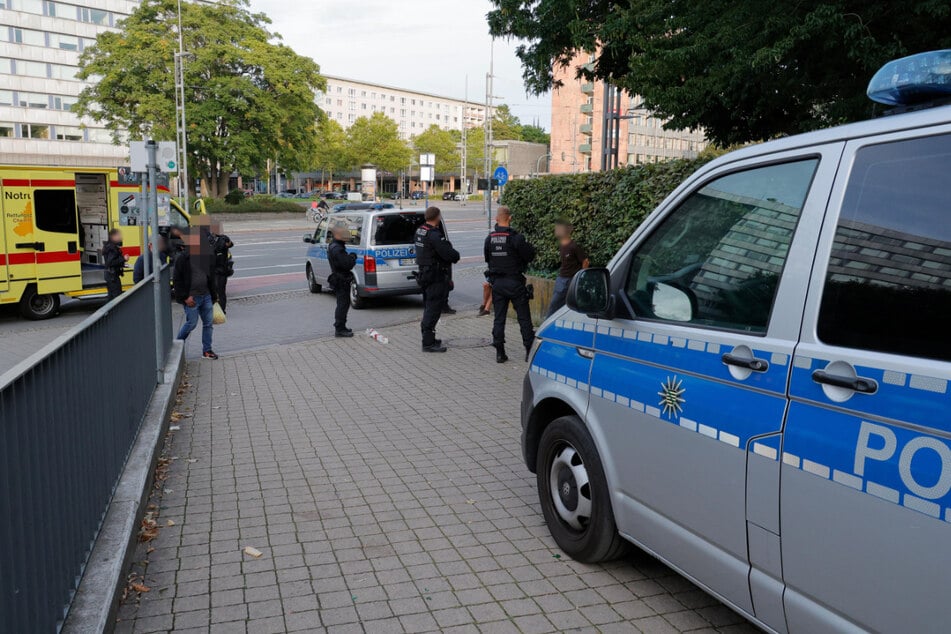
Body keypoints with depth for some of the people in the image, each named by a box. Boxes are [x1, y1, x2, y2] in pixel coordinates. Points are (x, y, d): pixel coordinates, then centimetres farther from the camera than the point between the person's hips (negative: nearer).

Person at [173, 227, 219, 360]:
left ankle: (207, 350, 17)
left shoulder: (208, 255, 7)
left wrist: (214, 293, 13)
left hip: (206, 296, 6)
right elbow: (177, 279, -9)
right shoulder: (183, 258, -10)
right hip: (191, 297, -5)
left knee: (208, 323, 6)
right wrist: (185, 297, -13)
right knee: (191, 323, 0)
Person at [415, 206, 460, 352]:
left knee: (429, 307, 19)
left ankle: (428, 338, 29)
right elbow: (450, 254, -26)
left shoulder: (420, 230, 9)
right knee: (434, 308, -6)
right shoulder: (434, 235, -22)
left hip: (424, 273, 10)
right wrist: (456, 255, -2)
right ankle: (428, 343, -4)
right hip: (436, 276, -10)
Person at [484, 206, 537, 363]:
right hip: (514, 282, -4)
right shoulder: (516, 238, -14)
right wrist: (530, 247, 10)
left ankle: (500, 353, 8)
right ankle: (530, 351, 6)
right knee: (524, 318, 4)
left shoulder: (489, 239, 2)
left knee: (499, 318, 9)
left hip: (497, 283, 4)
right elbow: (530, 256, -9)